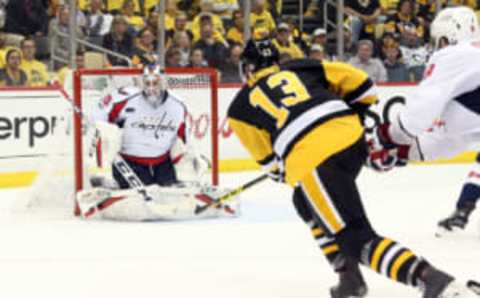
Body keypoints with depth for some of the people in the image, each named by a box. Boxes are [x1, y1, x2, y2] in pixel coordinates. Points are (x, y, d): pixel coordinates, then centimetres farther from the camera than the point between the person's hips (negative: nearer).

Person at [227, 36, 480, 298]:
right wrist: (354, 115, 38)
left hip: (311, 160, -6)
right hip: (352, 138, 6)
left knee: (357, 239, -8)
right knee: (306, 204, 33)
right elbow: (360, 83, 22)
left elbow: (270, 161, 22)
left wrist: (282, 173, 44)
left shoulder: (241, 107, 20)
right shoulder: (301, 67, 27)